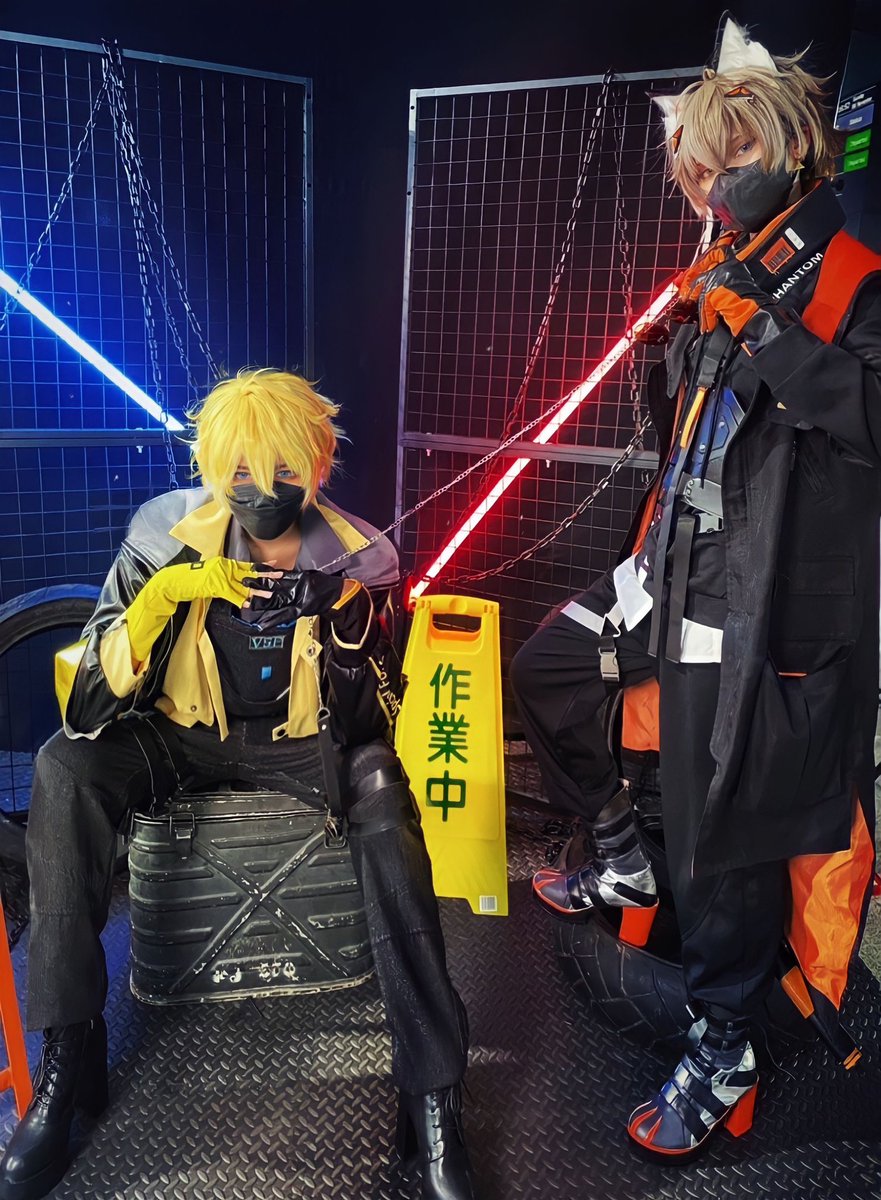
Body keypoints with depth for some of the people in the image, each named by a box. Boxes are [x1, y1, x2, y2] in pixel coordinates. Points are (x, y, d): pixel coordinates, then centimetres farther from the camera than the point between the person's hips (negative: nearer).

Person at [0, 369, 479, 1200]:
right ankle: (67, 1057, -17)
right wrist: (164, 591, -29)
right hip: (183, 736, 2)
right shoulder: (168, 537, -11)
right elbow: (94, 701, -14)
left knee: (382, 787, -32)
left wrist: (344, 626, -29)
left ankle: (432, 1094, -26)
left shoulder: (352, 559, -11)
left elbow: (371, 727, -10)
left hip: (301, 742, -1)